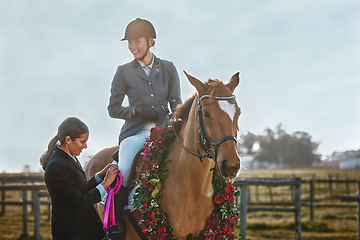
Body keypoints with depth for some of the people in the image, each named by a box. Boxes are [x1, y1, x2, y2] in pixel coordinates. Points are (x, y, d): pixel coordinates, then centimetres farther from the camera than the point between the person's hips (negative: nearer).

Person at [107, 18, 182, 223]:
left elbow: (176, 104, 11)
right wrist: (138, 110, -8)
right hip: (136, 132, -2)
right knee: (123, 173, -26)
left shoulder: (168, 69, 11)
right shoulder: (124, 72, 8)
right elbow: (113, 108, 9)